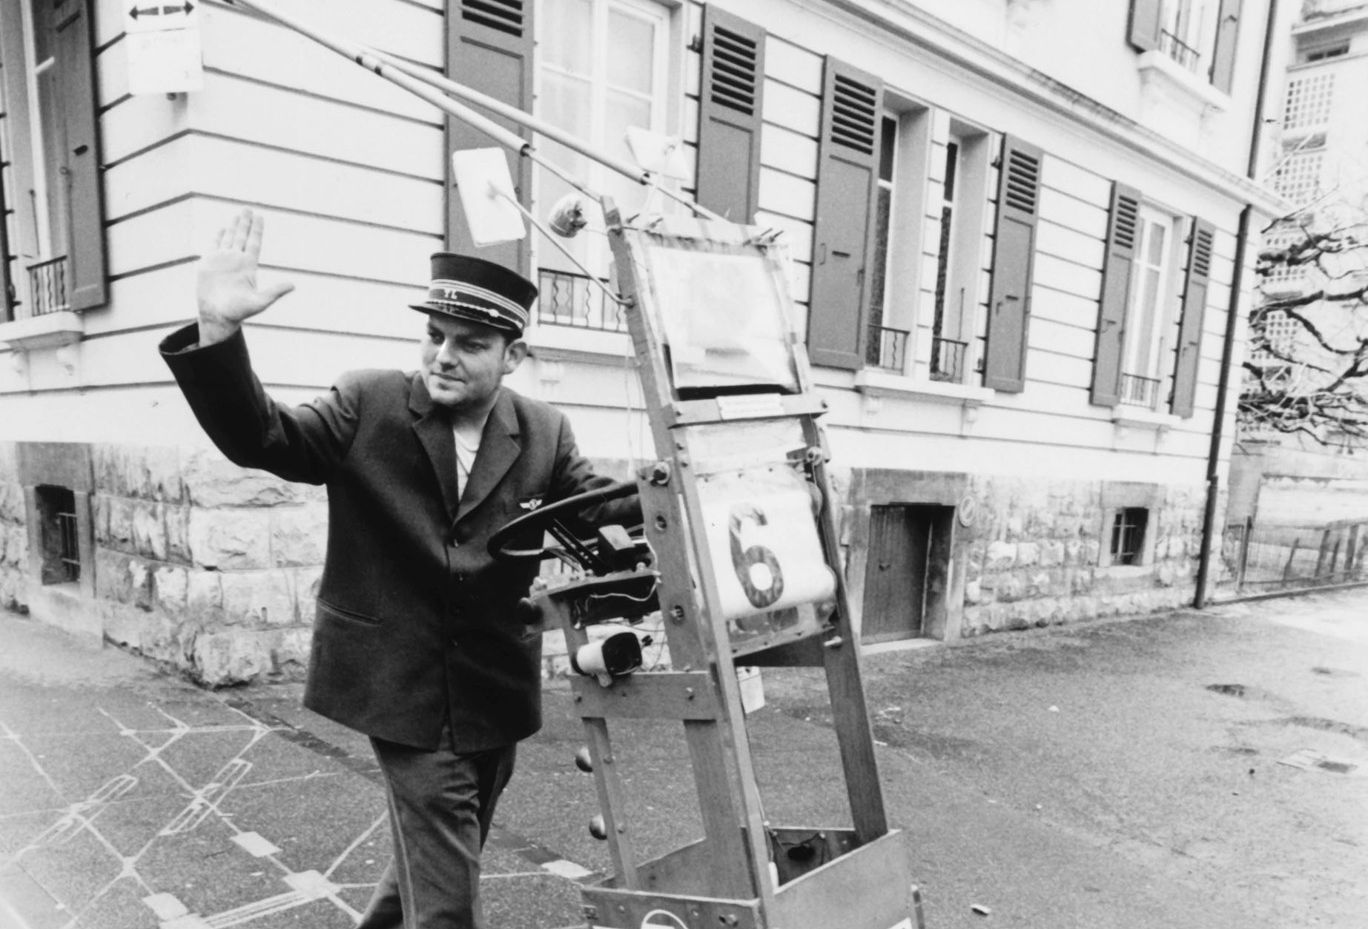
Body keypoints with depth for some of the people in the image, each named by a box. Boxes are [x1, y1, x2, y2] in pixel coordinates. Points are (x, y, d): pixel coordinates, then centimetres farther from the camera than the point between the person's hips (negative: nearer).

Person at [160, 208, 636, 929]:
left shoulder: (543, 433, -2)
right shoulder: (366, 405, -7)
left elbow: (601, 505, 1)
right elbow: (260, 437, -10)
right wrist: (219, 331, -24)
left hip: (496, 694, 4)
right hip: (403, 686, -3)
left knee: (436, 862, 24)